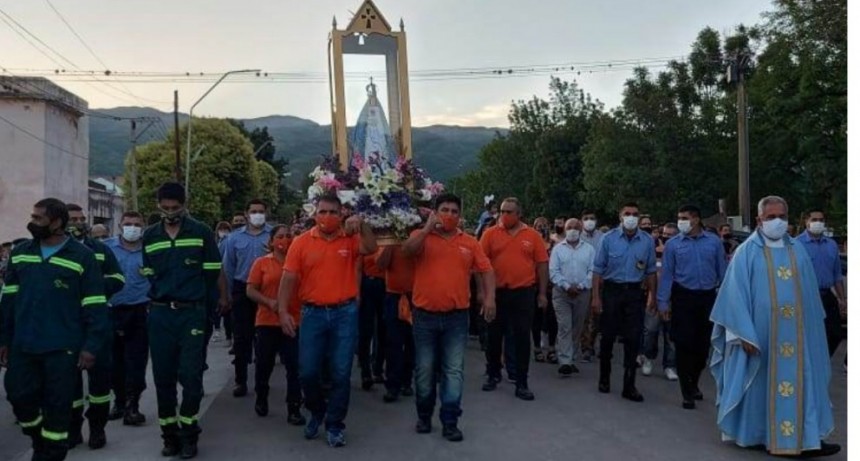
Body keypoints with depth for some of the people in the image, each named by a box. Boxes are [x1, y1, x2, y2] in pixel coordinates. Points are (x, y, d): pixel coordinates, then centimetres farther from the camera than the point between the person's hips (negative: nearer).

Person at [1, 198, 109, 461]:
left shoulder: (82, 256, -5)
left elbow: (95, 307, -5)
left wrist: (92, 346, -11)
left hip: (63, 348, -4)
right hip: (22, 346, 5)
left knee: (58, 406, 3)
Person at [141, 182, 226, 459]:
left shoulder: (201, 232, -1)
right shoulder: (149, 236, 9)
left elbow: (212, 272, 1)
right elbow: (147, 274, 16)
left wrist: (194, 295, 1)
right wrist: (161, 293, 8)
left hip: (192, 313, -3)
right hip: (159, 314, 3)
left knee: (190, 375, -4)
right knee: (163, 376, 7)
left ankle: (188, 434, 11)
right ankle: (170, 434, 20)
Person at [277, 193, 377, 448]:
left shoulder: (350, 239, 2)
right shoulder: (301, 242, 2)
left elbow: (371, 249, -16)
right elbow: (289, 279, 0)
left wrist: (362, 225, -27)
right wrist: (283, 311, -7)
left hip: (345, 313, 0)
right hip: (312, 313, 1)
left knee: (341, 373, 3)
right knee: (307, 372, 5)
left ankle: (334, 425, 19)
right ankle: (316, 412, 33)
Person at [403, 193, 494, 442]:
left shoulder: (470, 242, 5)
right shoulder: (422, 236, 1)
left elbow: (486, 270, 4)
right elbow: (407, 250, -20)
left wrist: (490, 297, -9)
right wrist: (428, 227, -22)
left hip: (457, 316, 1)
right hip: (424, 315, -1)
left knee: (453, 370, 2)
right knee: (425, 369, 10)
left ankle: (449, 421, 9)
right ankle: (424, 416, 27)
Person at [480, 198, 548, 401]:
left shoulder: (532, 235, 1)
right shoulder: (490, 234, 0)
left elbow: (542, 264, 3)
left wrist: (542, 293, 1)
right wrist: (482, 290, -5)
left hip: (523, 292, -1)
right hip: (497, 292, 1)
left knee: (522, 338, 3)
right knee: (494, 336, 12)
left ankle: (522, 384, 10)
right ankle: (493, 375, 30)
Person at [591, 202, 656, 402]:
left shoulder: (647, 241, 0)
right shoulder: (608, 238, -5)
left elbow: (651, 271, 7)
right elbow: (598, 269, -3)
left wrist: (653, 296, 6)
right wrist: (596, 297, -8)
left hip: (635, 293, 1)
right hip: (612, 291, -1)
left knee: (633, 339, 2)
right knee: (608, 336, 9)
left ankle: (629, 385, 10)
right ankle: (604, 378, 27)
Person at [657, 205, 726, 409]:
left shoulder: (714, 242, 0)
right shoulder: (673, 244, -2)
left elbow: (722, 271, 4)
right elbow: (666, 274, -2)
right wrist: (663, 302, -5)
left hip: (708, 298, 2)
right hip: (683, 297, -2)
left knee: (703, 344, 11)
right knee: (684, 344, 0)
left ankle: (693, 383, 34)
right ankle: (687, 392, 11)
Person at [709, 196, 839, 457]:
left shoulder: (797, 251, 9)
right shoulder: (747, 252, -5)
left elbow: (809, 294, 12)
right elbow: (736, 296, -9)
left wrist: (811, 327, 8)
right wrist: (745, 335, -14)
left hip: (796, 335, 4)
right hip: (760, 333, -4)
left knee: (801, 383, 4)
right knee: (762, 384, 5)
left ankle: (806, 438, 10)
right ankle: (756, 435, 19)